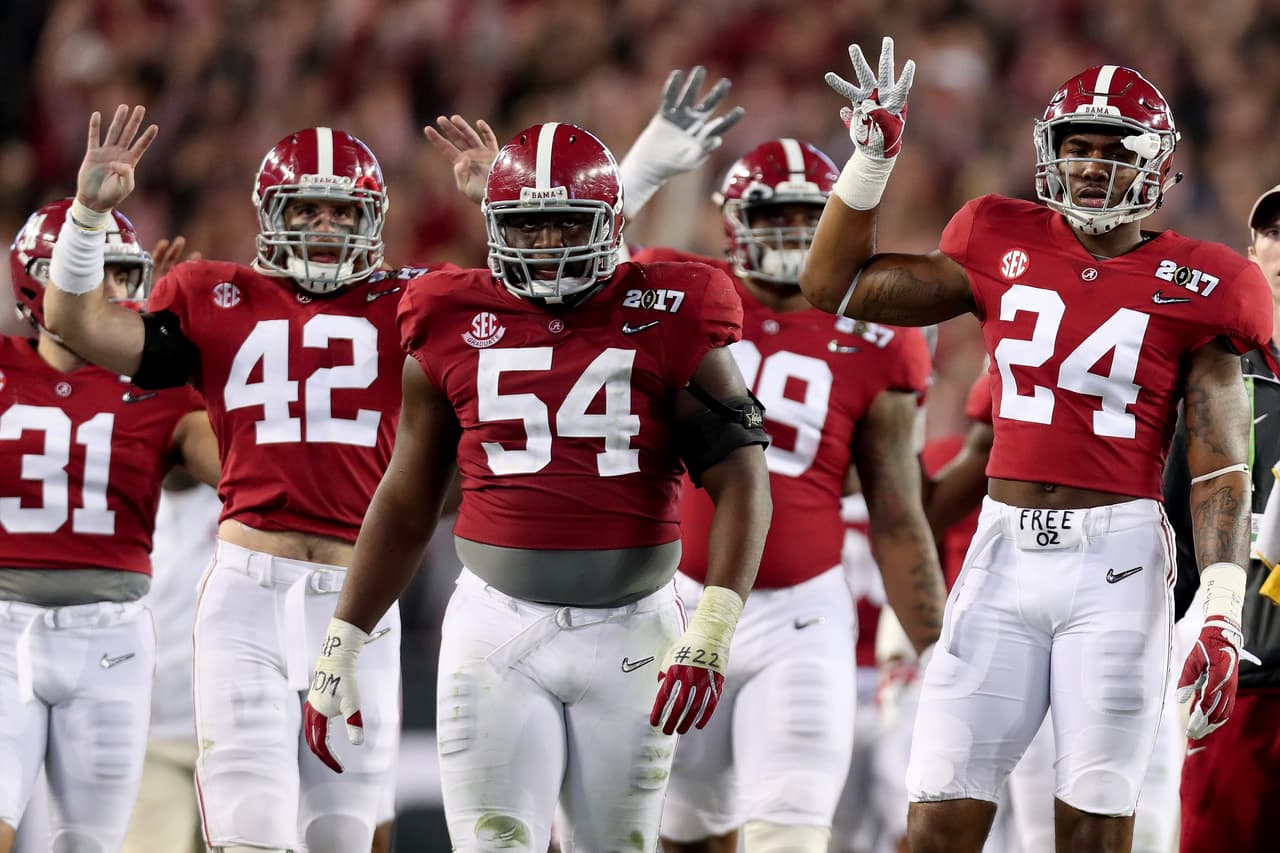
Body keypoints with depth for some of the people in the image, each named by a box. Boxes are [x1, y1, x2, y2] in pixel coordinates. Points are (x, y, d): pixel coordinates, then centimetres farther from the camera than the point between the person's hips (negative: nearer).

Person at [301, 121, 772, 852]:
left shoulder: (668, 326, -3)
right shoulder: (453, 328, 4)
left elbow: (741, 483, -7)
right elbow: (407, 503, 14)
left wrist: (711, 635, -19)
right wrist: (342, 646, 13)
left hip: (629, 630, -1)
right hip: (498, 626, 1)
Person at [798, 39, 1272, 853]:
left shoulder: (1191, 289, -2)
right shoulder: (1004, 248, 7)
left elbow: (1221, 465, -4)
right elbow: (835, 285, 14)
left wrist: (1223, 613, -14)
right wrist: (872, 156, 5)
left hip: (1117, 559, -3)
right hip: (1006, 550, 3)